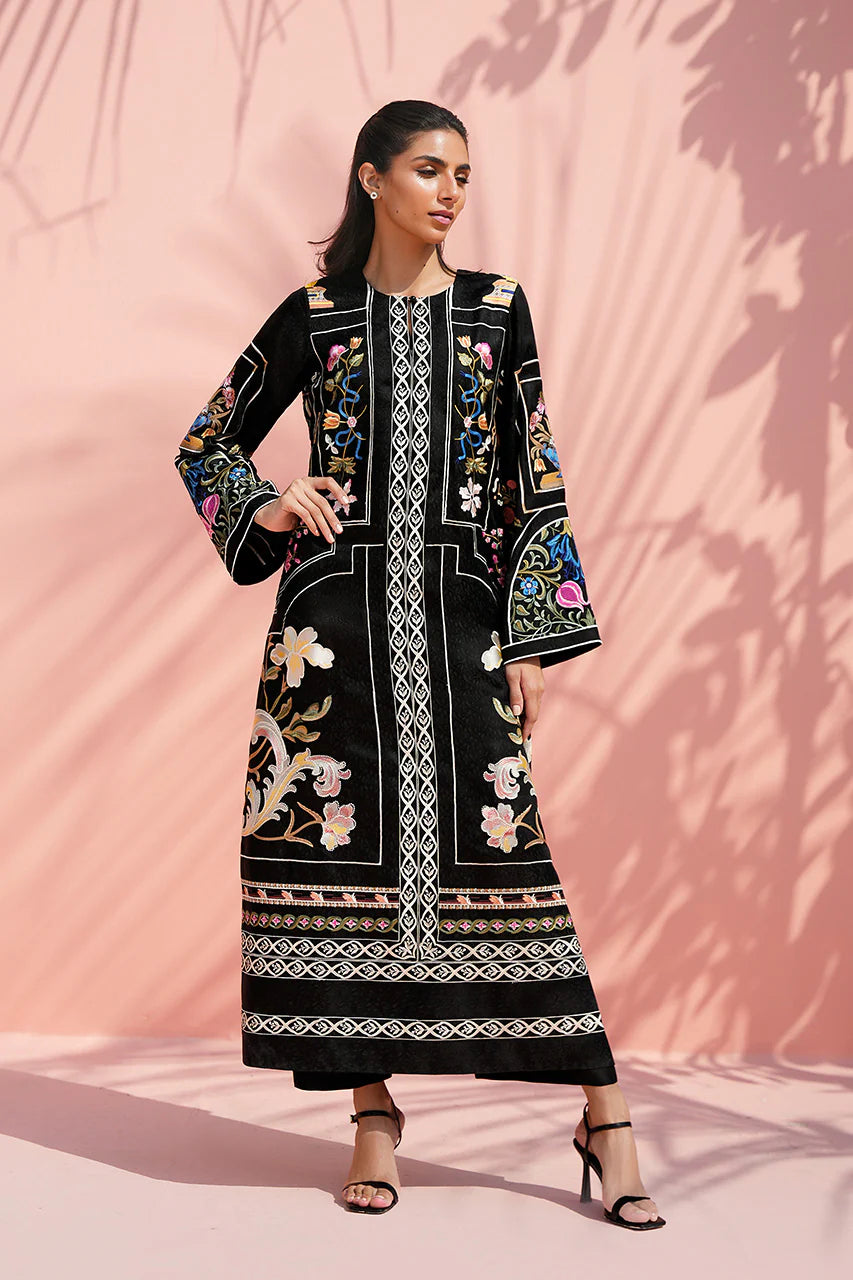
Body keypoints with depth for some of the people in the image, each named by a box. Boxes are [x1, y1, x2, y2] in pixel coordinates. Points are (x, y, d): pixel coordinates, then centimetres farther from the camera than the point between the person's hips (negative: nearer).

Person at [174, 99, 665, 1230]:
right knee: (344, 842, 0)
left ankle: (605, 1120, 1)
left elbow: (534, 480, 7)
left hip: (459, 607, 0)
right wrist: (263, 511, -2)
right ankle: (375, 1113, 13)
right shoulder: (314, 317, 7)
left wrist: (531, 639, 1)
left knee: (500, 844, -5)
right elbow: (209, 443, 18)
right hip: (338, 608, 1)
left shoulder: (497, 309, 9)